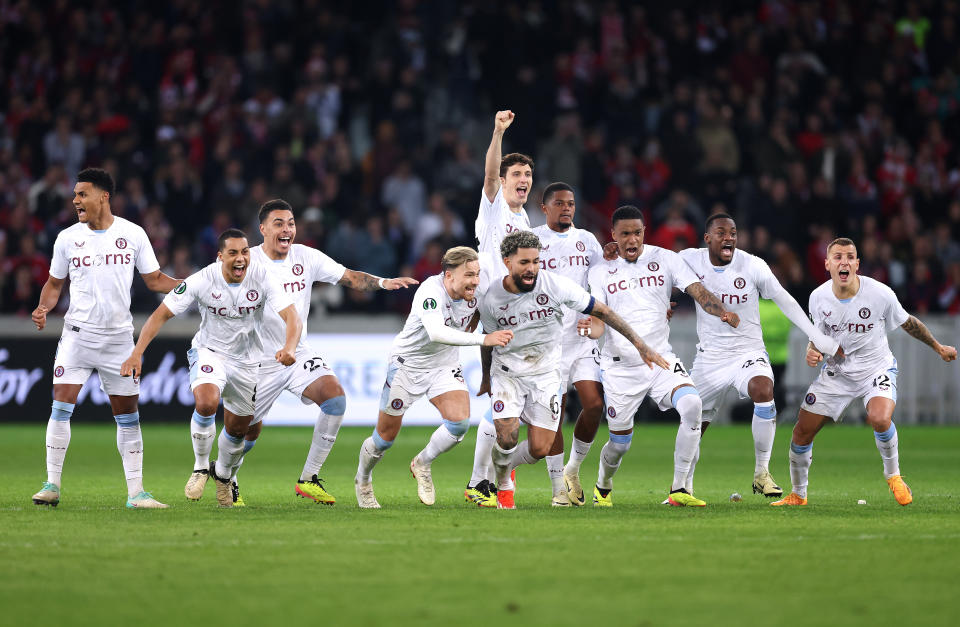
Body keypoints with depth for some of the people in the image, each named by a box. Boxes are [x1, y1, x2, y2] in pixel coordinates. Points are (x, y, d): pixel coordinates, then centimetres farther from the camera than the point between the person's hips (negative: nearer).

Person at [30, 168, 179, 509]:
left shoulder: (133, 234, 0)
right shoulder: (67, 238, 2)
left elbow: (154, 279, 7)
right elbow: (55, 283, 13)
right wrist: (43, 308, -6)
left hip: (119, 337, 0)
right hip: (78, 334, 0)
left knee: (128, 414, 4)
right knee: (62, 404, -13)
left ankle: (135, 491, 10)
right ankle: (52, 484, -4)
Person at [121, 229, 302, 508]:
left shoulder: (263, 278, -19)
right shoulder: (202, 281, -22)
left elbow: (292, 317, -25)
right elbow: (161, 315, -17)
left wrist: (289, 348, -47)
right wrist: (137, 353, -28)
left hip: (247, 360, 3)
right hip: (209, 351, -3)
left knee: (239, 429, 13)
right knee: (207, 403, -33)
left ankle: (223, 476, 44)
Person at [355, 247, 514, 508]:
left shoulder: (475, 293, -13)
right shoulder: (430, 292, -32)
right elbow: (437, 332, -50)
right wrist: (483, 339, -56)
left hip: (445, 366, 5)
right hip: (407, 365, -5)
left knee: (460, 422, -20)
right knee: (385, 438, 6)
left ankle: (422, 464, 8)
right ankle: (362, 481, 36)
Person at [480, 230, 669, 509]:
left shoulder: (555, 285, -18)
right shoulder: (490, 299, -14)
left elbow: (601, 311, -10)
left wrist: (640, 344, -12)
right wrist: (486, 377, 21)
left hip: (545, 372, 1)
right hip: (507, 371, -1)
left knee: (540, 449, -6)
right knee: (507, 438, -17)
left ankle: (505, 465, 29)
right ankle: (503, 485, 16)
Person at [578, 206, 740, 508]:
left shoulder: (665, 259, 3)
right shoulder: (601, 271, 3)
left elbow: (698, 291, -6)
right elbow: (598, 322, -3)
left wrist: (723, 313, -26)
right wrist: (590, 328, -28)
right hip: (620, 367, 0)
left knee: (692, 404, -27)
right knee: (620, 442, 2)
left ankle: (679, 490, -18)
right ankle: (602, 488, 36)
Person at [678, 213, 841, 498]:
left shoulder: (753, 266, -10)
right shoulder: (690, 260, -6)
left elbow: (785, 301, -3)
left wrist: (817, 337, -6)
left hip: (748, 351, -2)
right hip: (710, 355, 2)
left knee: (763, 390, -32)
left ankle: (762, 473, -20)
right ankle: (684, 487, 31)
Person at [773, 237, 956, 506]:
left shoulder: (880, 293, -18)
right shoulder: (818, 297, -9)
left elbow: (908, 323, 0)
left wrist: (938, 347, 10)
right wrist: (812, 351, -16)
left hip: (876, 369, -3)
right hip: (836, 371, 3)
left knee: (880, 418, -33)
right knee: (802, 433, -1)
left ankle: (893, 474, -5)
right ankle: (797, 494, 22)